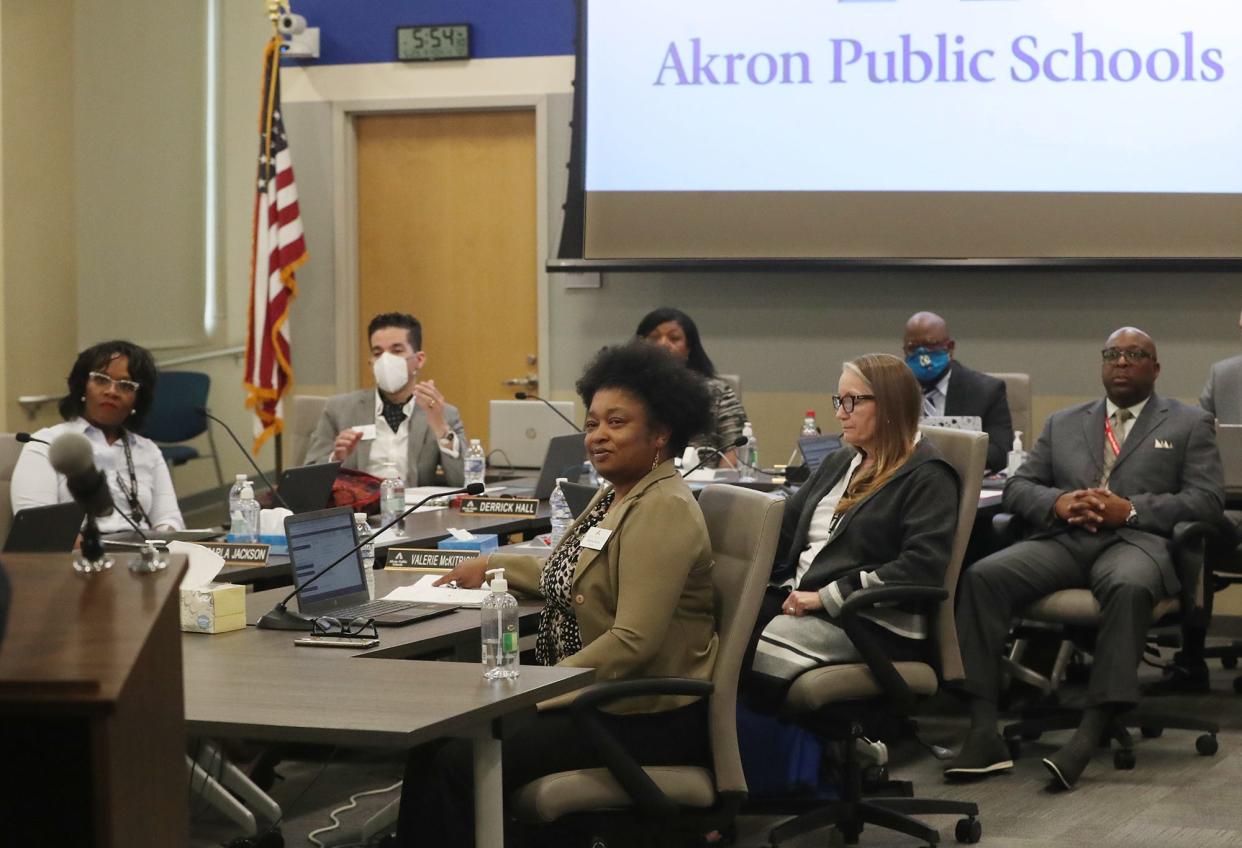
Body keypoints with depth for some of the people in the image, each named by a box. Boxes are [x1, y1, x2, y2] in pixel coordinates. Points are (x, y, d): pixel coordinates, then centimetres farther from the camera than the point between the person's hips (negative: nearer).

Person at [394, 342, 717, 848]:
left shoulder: (664, 509, -17)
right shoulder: (615, 495, 13)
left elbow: (633, 642, -25)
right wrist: (492, 566, 27)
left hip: (644, 718, -9)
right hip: (591, 698, 9)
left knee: (463, 760, -20)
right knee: (435, 739, -5)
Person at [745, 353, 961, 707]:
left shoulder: (927, 477, -3)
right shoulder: (839, 464, 23)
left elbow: (921, 569, -16)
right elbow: (784, 527, 18)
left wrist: (826, 597, -18)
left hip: (874, 624, -8)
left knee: (750, 651, -30)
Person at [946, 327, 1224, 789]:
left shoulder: (1190, 424, 16)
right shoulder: (1063, 423, 25)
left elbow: (1207, 498, 3)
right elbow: (1018, 487, 18)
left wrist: (1130, 509, -11)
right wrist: (1057, 502, -6)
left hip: (1135, 541, -3)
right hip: (1062, 539, 3)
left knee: (1129, 587, -40)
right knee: (982, 575, -26)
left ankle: (1089, 735, -41)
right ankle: (982, 730, -29)